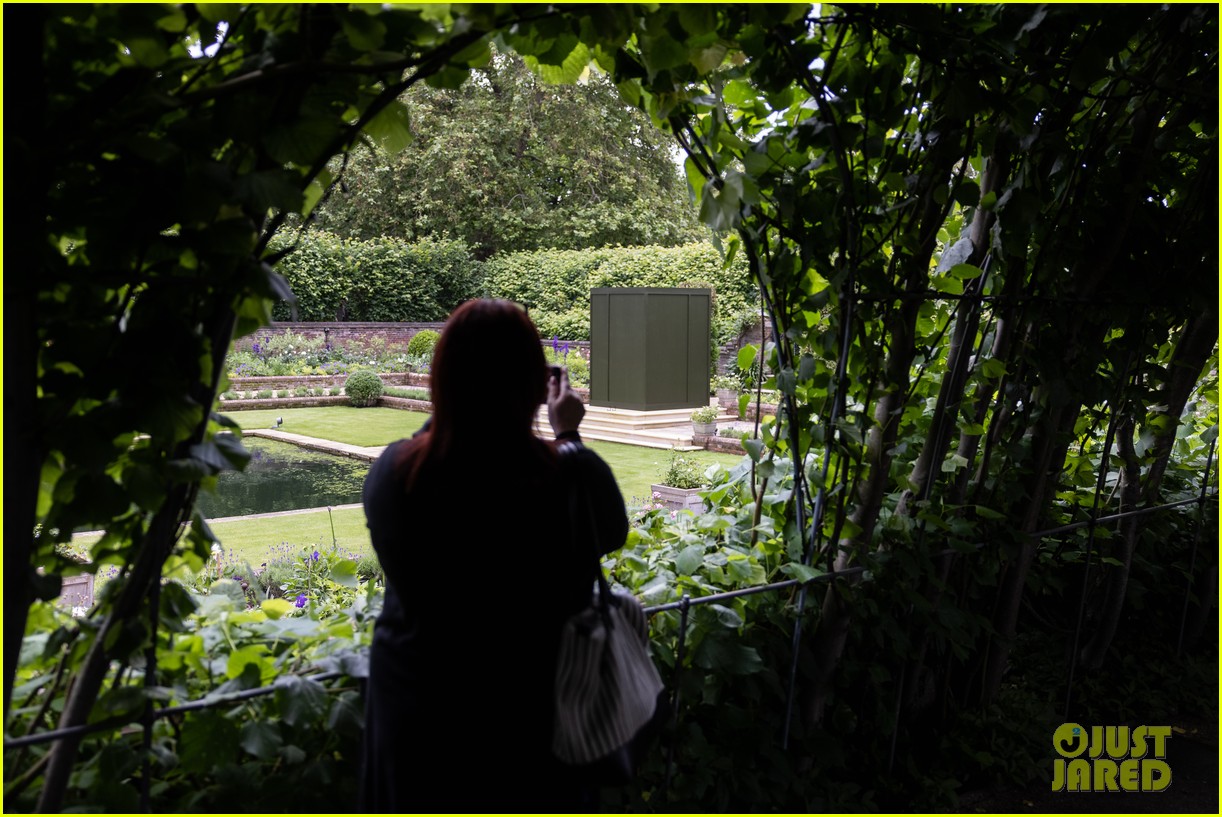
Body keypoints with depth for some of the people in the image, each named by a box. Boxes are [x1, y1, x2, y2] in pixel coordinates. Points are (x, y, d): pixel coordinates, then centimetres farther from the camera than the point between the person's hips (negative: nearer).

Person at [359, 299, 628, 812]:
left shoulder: (391, 472, -19)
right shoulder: (573, 478, -25)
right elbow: (612, 532, -2)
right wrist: (569, 436, 7)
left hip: (414, 707, 2)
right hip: (531, 713, -1)